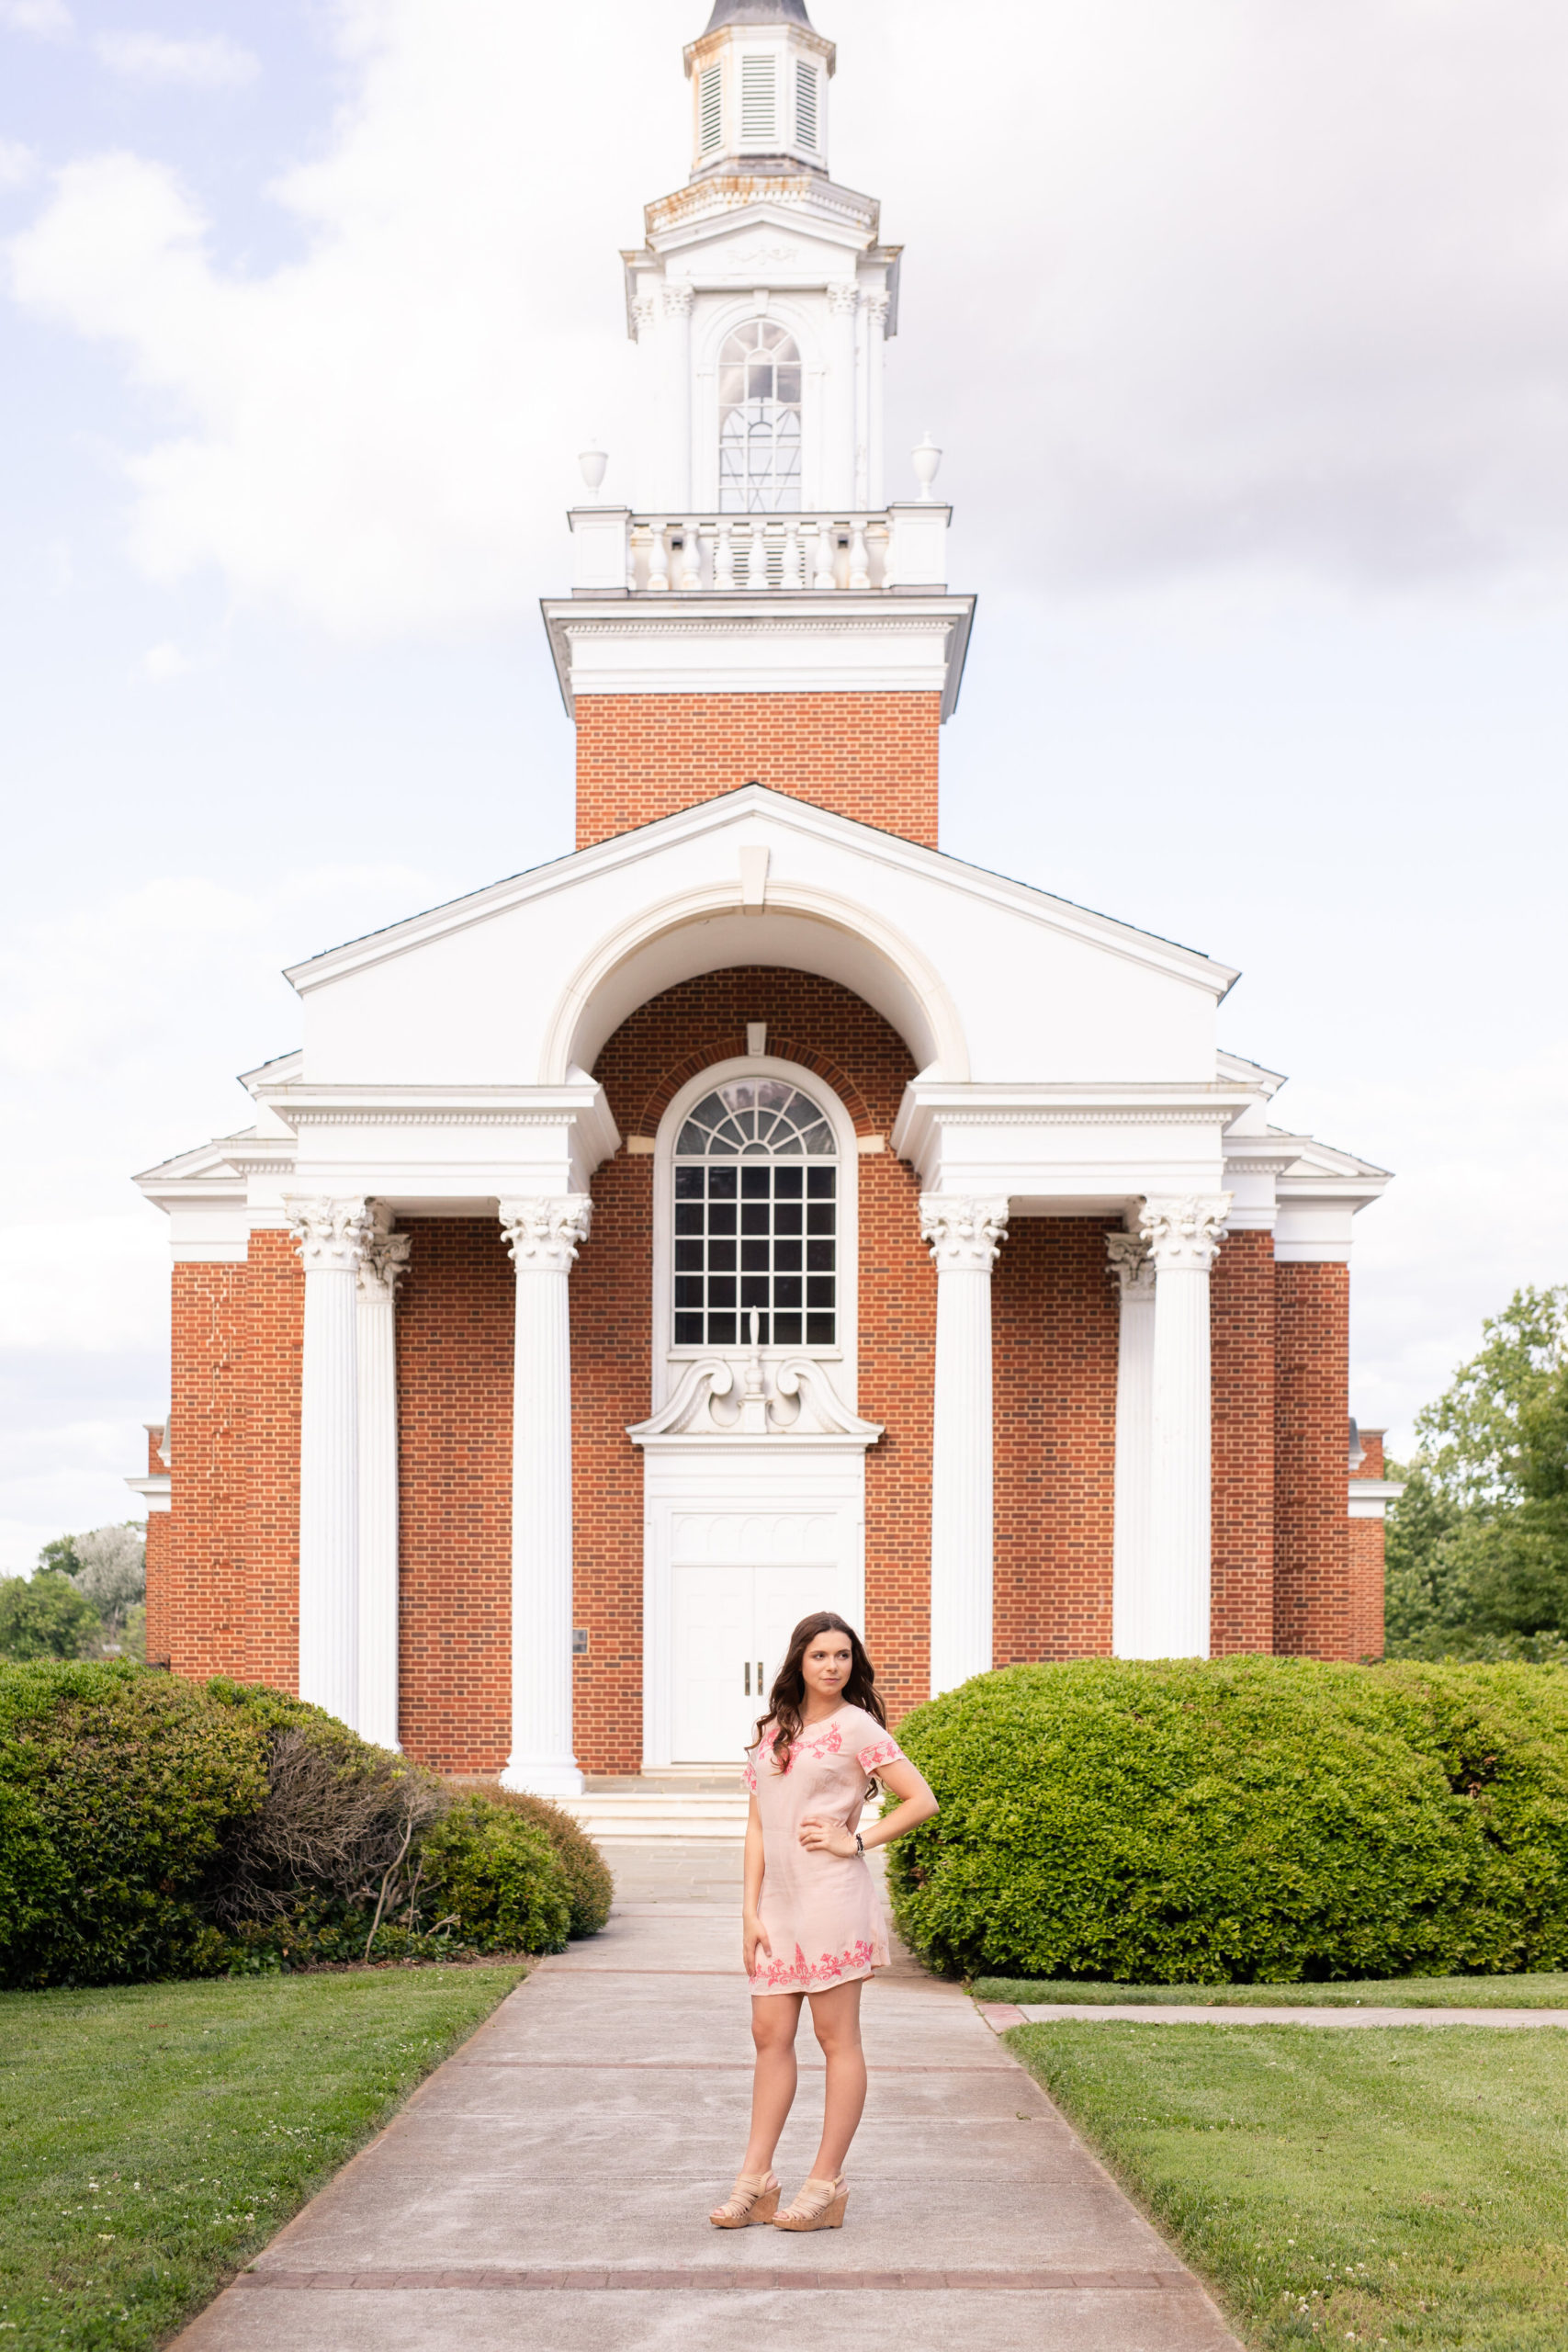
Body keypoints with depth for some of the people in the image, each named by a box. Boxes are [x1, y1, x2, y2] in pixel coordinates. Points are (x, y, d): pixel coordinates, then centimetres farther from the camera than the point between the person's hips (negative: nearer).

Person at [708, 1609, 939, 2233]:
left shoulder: (856, 1727, -3)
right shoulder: (772, 1733, 13)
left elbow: (922, 1801, -5)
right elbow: (757, 1827, 12)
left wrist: (854, 1841, -8)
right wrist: (751, 1911, 6)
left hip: (831, 1899, -6)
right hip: (778, 1900, 6)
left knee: (836, 2037, 0)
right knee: (770, 2034, 6)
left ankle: (826, 2184, 5)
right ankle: (755, 2181, 11)